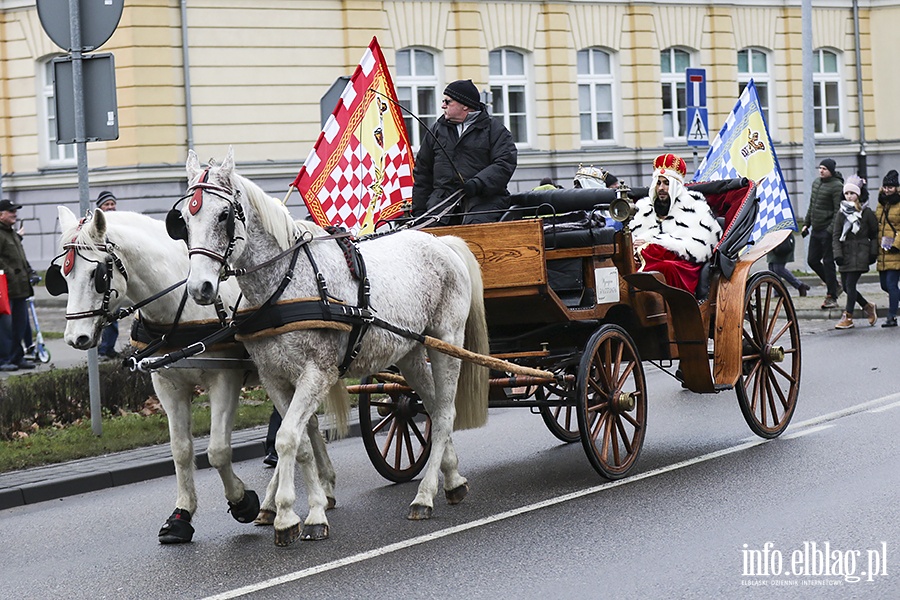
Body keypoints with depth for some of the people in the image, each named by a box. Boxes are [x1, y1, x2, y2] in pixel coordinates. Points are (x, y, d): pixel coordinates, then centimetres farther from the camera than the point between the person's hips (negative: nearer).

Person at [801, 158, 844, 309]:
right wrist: (806, 223, 16)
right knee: (812, 260, 10)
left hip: (828, 231, -8)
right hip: (815, 230, 8)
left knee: (828, 263, -5)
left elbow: (838, 211, -15)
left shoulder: (837, 186, -12)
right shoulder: (816, 183, 13)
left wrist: (831, 230, -21)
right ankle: (834, 286, 25)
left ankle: (831, 297, 2)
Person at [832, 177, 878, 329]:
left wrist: (873, 252, 0)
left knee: (850, 284, -12)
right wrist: (837, 253, -8)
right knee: (846, 286, 6)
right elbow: (836, 235, 4)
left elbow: (874, 233, 6)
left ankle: (848, 317, -7)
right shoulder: (841, 213, 7)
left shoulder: (866, 212, -1)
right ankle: (868, 306, 29)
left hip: (860, 253, -4)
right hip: (845, 253, 4)